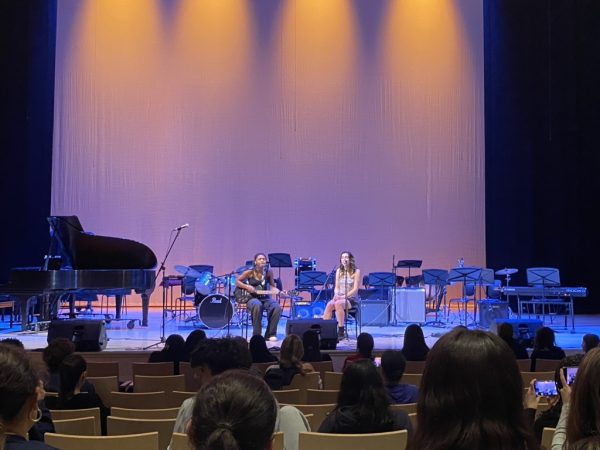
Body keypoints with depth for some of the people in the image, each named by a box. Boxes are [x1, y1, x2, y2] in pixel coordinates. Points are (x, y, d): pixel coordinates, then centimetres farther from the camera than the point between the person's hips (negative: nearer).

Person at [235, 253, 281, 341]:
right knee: (257, 306, -39)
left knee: (277, 307, -27)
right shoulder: (249, 272, -6)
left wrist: (275, 290, -11)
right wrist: (247, 287, -12)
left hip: (264, 298, 3)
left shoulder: (269, 272, 0)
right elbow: (237, 281, 4)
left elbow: (272, 285, 11)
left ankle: (270, 334, -10)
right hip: (251, 297, -3)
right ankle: (257, 334, -23)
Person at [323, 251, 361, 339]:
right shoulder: (339, 271, 14)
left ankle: (341, 331, -33)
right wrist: (336, 295, -11)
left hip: (351, 299, -4)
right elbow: (336, 287, 10)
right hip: (339, 298, 4)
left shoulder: (356, 271, -1)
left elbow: (355, 289, -9)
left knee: (338, 304, -36)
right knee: (329, 304, -29)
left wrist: (344, 296, -21)